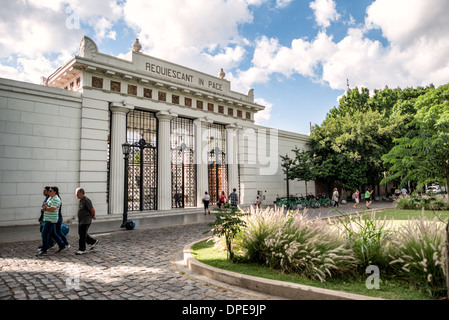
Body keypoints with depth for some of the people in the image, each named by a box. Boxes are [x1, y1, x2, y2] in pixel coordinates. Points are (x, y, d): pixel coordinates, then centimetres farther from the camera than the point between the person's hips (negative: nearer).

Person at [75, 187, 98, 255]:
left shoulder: (86, 200, -20)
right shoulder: (81, 200, 11)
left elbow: (92, 210, -21)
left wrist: (93, 216, -3)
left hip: (86, 221, -10)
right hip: (81, 221, 10)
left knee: (82, 235, -2)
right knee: (81, 233, 16)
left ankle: (82, 249, 9)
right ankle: (93, 241, 27)